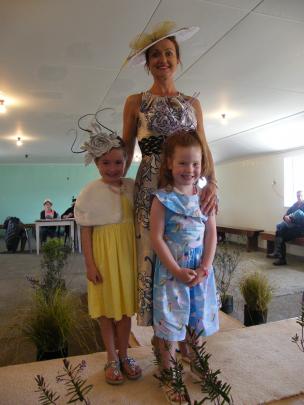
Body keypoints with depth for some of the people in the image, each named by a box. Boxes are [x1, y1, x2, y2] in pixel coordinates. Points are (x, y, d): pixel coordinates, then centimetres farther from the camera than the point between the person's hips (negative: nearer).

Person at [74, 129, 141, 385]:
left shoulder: (132, 187, 0)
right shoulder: (91, 192, -10)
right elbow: (85, 230, -7)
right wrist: (90, 264, -9)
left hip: (128, 253, 3)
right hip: (104, 254, -3)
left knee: (126, 306, 14)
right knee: (107, 308, 11)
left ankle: (124, 355, 34)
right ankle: (112, 359, 30)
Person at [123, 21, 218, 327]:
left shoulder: (192, 103, 15)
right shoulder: (135, 102, 9)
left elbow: (203, 148, 10)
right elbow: (126, 151, 9)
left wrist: (212, 183, -5)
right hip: (150, 186, -2)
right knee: (151, 251, -2)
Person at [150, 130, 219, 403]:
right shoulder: (162, 199, -12)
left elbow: (211, 233, 1)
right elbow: (157, 238, -13)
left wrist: (205, 267, -9)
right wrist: (178, 271, -16)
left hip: (201, 268, 4)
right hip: (171, 268, -4)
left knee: (197, 318, 19)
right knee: (170, 320, 7)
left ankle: (194, 364, 43)